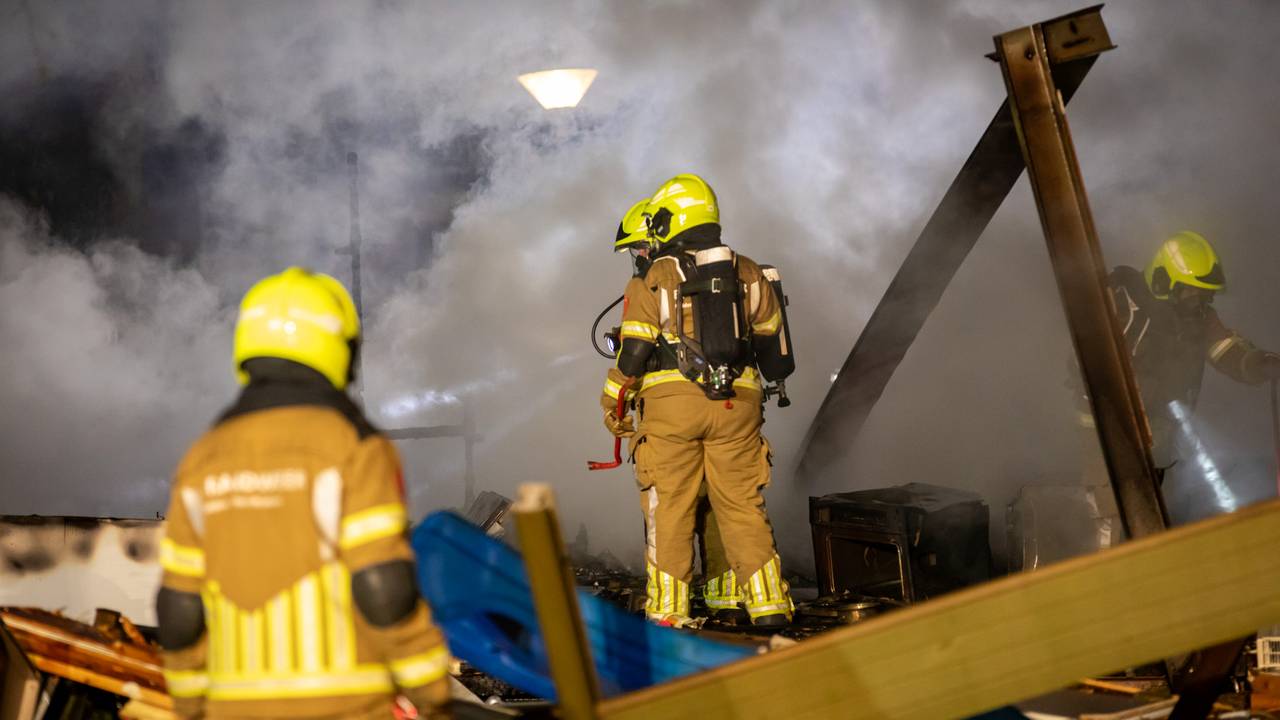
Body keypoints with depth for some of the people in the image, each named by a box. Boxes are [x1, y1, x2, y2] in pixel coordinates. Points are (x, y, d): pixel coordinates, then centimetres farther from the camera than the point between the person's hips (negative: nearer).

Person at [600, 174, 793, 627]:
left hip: (671, 403, -3)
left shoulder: (655, 278, -2)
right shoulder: (748, 274, 9)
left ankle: (668, 610, 9)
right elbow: (769, 343, 16)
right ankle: (769, 604, 8)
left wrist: (612, 403, 8)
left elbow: (633, 351, -5)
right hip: (736, 406, 3)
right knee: (744, 508, 8)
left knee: (669, 509, 5)